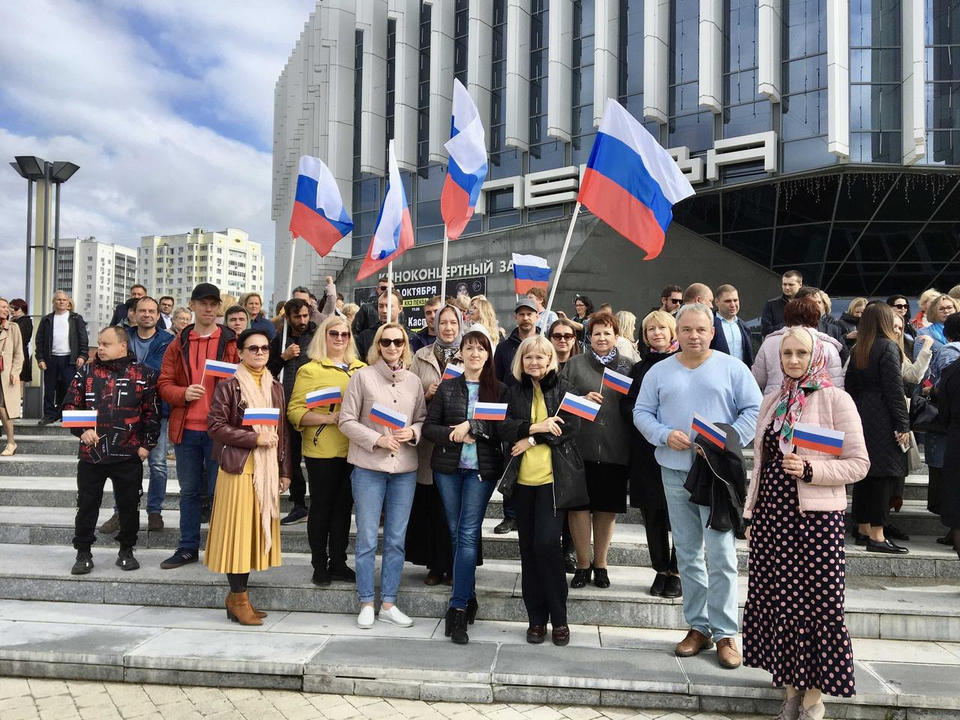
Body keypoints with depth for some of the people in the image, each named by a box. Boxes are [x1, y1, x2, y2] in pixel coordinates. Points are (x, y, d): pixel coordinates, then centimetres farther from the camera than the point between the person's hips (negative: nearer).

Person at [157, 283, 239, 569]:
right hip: (186, 428, 3)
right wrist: (183, 393, -12)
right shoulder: (178, 344, 9)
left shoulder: (232, 343, 1)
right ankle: (188, 547, 25)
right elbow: (164, 384, 7)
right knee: (189, 490, 14)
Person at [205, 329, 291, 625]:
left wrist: (285, 471, 11)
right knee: (238, 529, -2)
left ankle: (237, 594, 20)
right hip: (239, 467, -5)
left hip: (268, 469, 6)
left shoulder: (275, 387, 12)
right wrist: (254, 438, -16)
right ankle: (239, 598, 10)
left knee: (258, 529, 8)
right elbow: (216, 427, -9)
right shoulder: (229, 386, -3)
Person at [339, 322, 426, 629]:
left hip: (405, 468, 3)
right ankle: (366, 604, 17)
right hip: (369, 466, -3)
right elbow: (347, 421, -4)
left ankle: (388, 603, 21)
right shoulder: (362, 376, -2)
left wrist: (412, 433, -7)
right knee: (367, 538, 4)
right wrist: (377, 440, -14)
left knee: (396, 539, 9)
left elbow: (423, 419, 15)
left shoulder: (414, 381, 8)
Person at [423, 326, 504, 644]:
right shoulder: (446, 388, 6)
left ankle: (458, 608, -6)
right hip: (447, 468, 2)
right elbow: (429, 428, 4)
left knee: (468, 535, -8)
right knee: (456, 533, 9)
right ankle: (469, 599, 23)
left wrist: (471, 426, -16)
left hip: (482, 469, -2)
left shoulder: (499, 390, 2)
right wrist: (453, 435, -14)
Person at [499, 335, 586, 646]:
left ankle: (559, 618, 6)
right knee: (528, 548, 7)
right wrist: (535, 426, -18)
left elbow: (570, 427, -8)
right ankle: (536, 618, 18)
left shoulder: (562, 388, 3)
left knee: (547, 544, -10)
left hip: (554, 478, -3)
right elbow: (505, 429, -2)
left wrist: (532, 439, -11)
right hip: (522, 480, 3)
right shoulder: (513, 391, 9)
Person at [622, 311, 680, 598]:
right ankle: (661, 570, 20)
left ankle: (677, 572, 11)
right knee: (652, 514, 7)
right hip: (647, 452, 4)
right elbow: (627, 407, 8)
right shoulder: (639, 369, 15)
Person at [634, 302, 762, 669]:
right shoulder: (660, 371, 10)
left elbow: (754, 411, -1)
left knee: (721, 554, -4)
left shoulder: (732, 368, 2)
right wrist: (665, 435, -10)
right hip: (675, 472, 3)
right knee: (687, 554, 10)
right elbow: (641, 412, 8)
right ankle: (697, 626, 21)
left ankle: (725, 633, 7)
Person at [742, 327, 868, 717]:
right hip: (771, 515, 5)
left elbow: (858, 463, -5)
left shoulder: (836, 400, -4)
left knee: (815, 602, 2)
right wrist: (750, 514, 16)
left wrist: (811, 470, -20)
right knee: (777, 601, 8)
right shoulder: (771, 401, 12)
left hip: (815, 517, -5)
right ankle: (790, 686, 24)